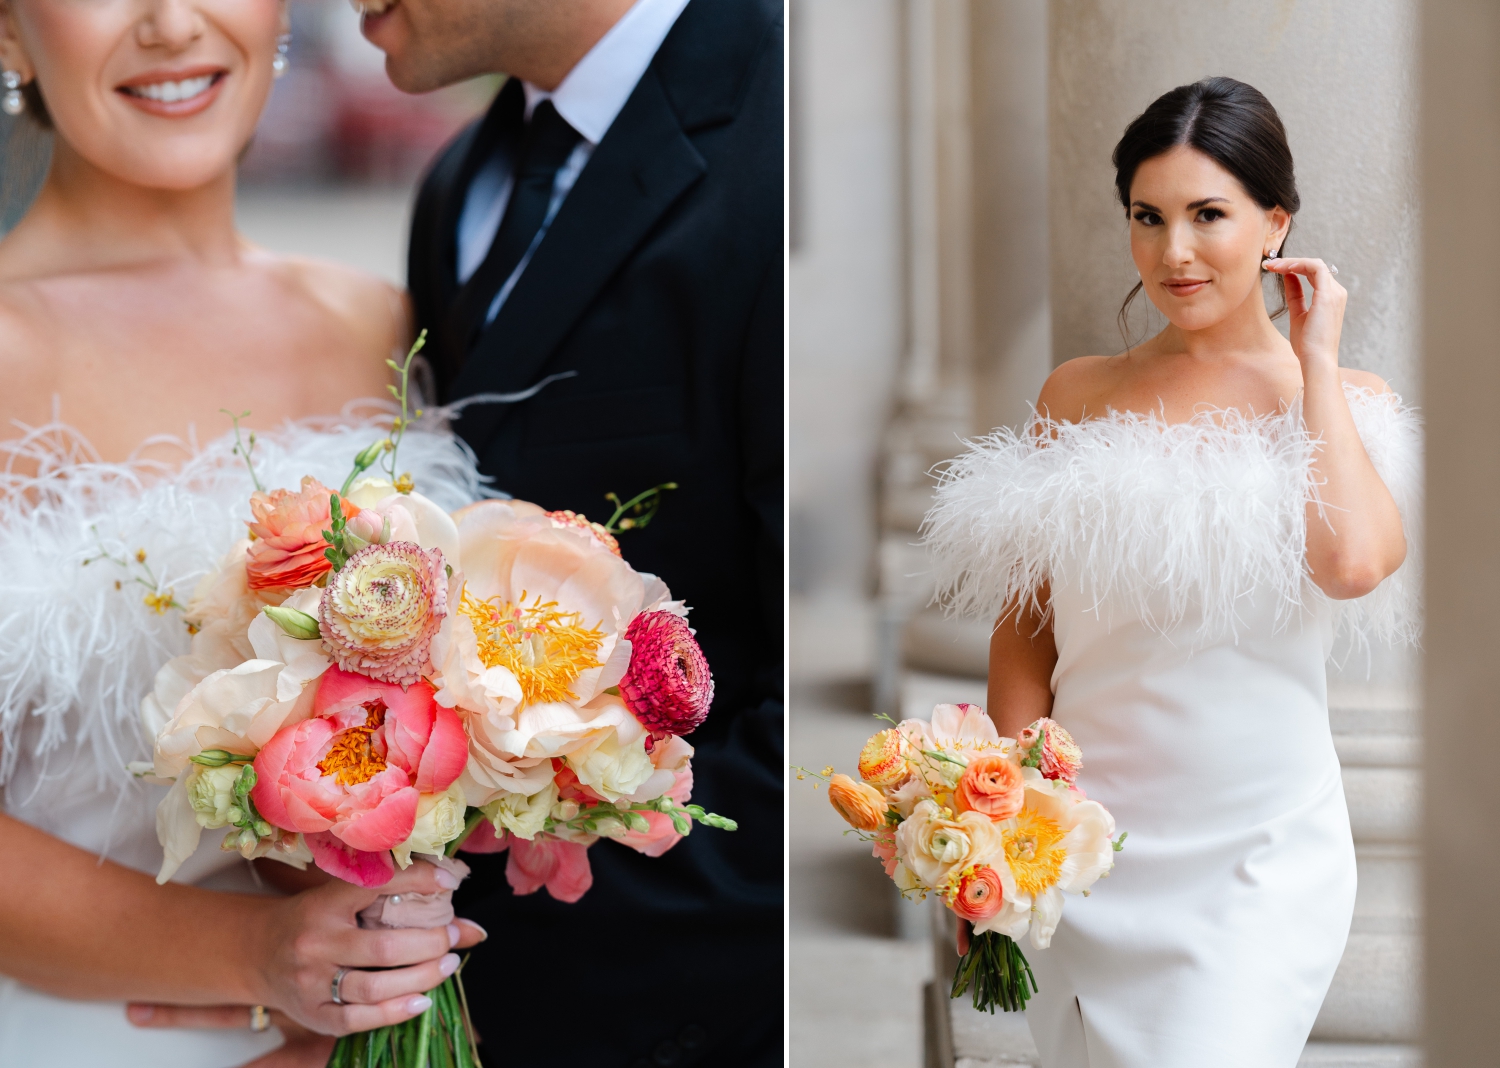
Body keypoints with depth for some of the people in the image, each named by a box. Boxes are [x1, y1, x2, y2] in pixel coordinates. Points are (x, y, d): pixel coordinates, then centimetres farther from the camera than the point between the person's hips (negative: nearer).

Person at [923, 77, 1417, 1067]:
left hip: (1258, 849, -2)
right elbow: (1026, 625, 9)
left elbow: (1352, 562, -20)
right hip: (1083, 845, 3)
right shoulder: (1078, 396, 7)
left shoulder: (1344, 399, 1)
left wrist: (1315, 361, -8)